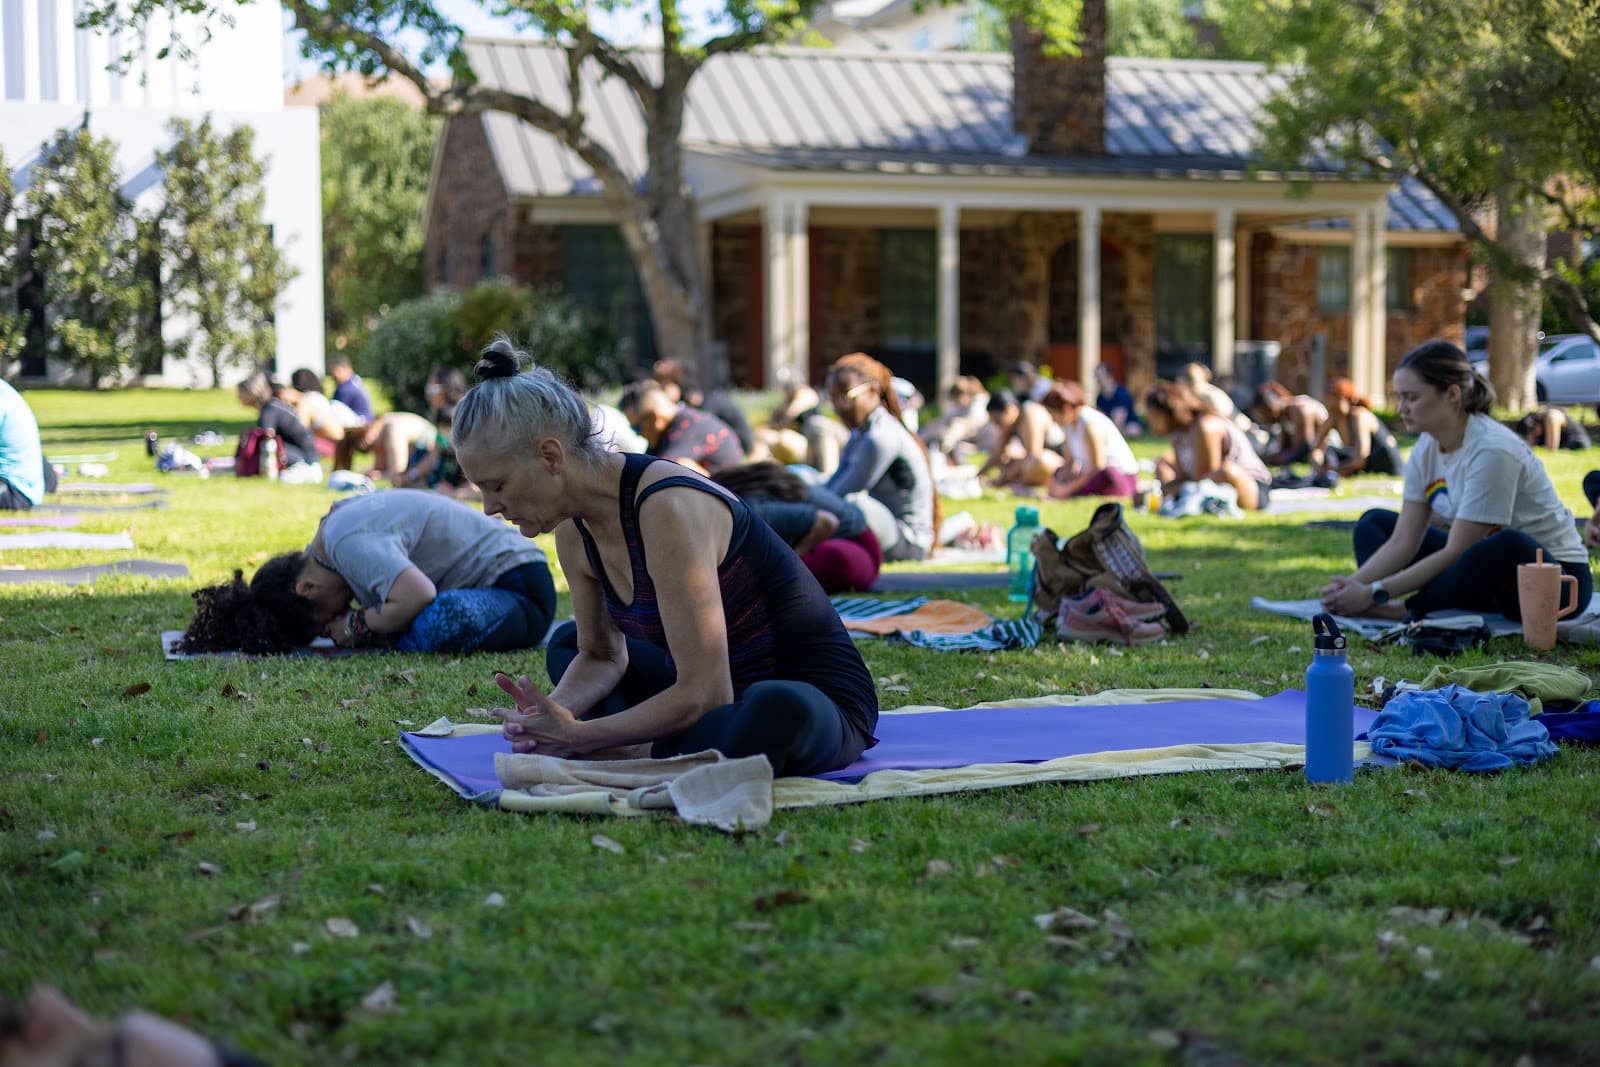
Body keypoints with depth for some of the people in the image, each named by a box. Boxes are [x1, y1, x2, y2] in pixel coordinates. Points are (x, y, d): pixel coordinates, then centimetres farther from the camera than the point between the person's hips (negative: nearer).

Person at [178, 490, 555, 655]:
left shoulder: (349, 544, -25)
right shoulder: (338, 518, 4)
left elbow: (419, 596, -37)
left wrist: (356, 629, -21)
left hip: (523, 588, -10)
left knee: (432, 624, -36)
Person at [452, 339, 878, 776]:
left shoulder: (667, 510, -29)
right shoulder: (574, 531, -2)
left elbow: (704, 695, -30)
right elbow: (602, 656, 10)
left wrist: (578, 736, -23)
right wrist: (555, 711, -12)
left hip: (814, 696, -9)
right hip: (719, 690, 9)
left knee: (776, 711, -45)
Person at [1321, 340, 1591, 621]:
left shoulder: (1491, 450, -25)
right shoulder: (1426, 449, -2)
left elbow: (1455, 553, -25)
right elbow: (1403, 543, -4)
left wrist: (1375, 593, -26)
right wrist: (1353, 583, -21)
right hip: (1490, 568, 8)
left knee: (1508, 545, -41)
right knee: (1374, 523, 5)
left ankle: (1405, 611, -24)